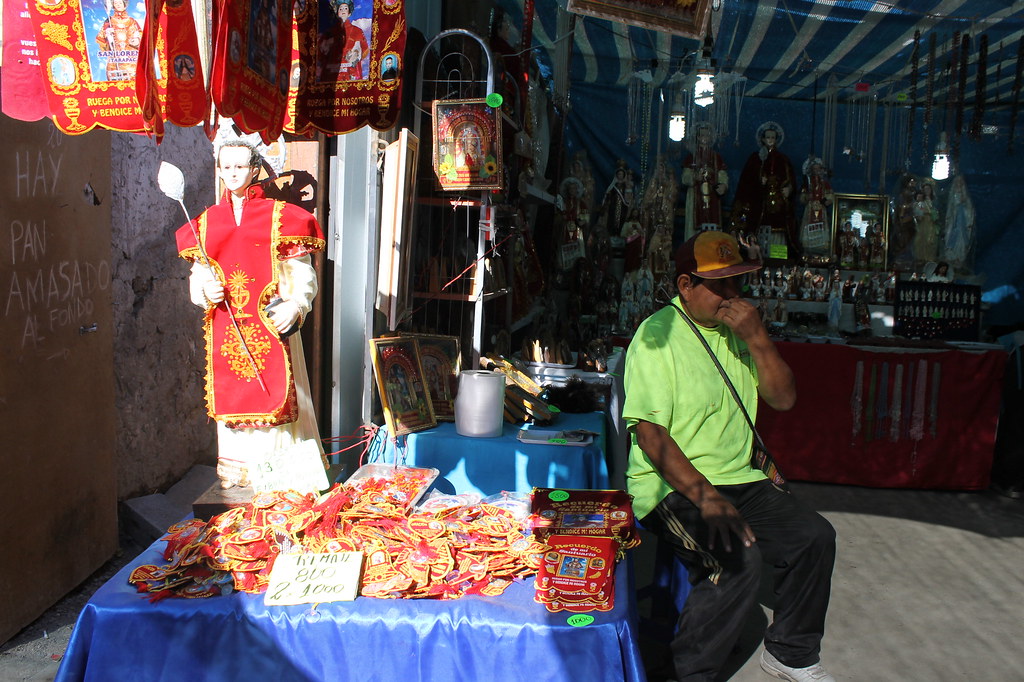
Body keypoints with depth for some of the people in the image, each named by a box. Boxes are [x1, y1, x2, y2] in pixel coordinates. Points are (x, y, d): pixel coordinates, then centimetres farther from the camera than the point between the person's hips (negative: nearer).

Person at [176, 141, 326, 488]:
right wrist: (205, 291, -8)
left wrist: (295, 306, -21)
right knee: (233, 398, 8)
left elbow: (302, 274, -3)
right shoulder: (207, 221, 12)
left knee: (276, 398, -2)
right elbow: (197, 276, 15)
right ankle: (237, 477, 20)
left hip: (271, 328, -3)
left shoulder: (279, 216, 1)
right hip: (225, 330, 4)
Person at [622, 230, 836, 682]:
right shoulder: (658, 335, -11)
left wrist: (756, 338, -9)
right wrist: (703, 495, -28)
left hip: (739, 479, 7)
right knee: (738, 557, -29)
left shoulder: (738, 330, 12)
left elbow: (783, 399, 7)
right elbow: (648, 430, -18)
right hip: (672, 487, -7)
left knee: (815, 537, -7)